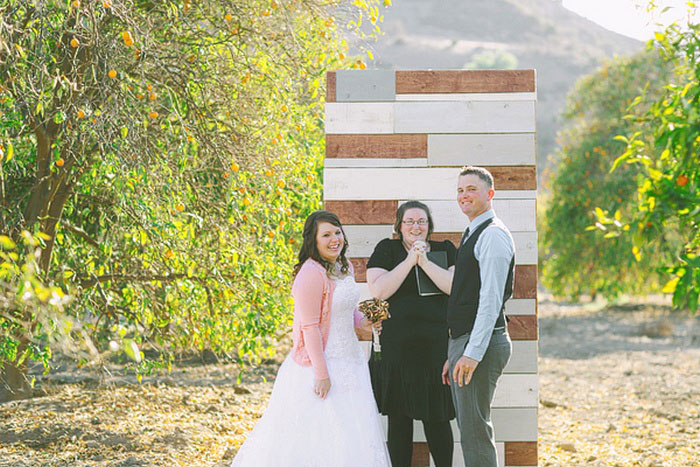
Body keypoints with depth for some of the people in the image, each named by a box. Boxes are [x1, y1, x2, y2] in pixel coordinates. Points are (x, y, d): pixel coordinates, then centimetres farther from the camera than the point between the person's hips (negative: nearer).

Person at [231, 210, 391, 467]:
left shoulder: (345, 267, 10)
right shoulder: (311, 274, -18)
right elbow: (310, 327, -20)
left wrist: (361, 321, 4)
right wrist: (321, 373, -21)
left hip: (348, 360, 9)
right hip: (321, 361, -9)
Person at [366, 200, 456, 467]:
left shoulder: (445, 251, 11)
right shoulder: (386, 250, 7)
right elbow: (378, 291, -7)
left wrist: (425, 262, -12)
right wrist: (410, 261, -11)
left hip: (436, 347, 0)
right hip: (396, 348, 0)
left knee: (437, 420, 1)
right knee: (398, 422, 2)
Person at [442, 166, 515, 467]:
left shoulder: (493, 235, -12)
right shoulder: (471, 235, 20)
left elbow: (491, 300, -19)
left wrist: (473, 353, -23)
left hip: (481, 344, -10)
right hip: (461, 341, 10)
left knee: (474, 431, -10)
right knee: (469, 429, 13)